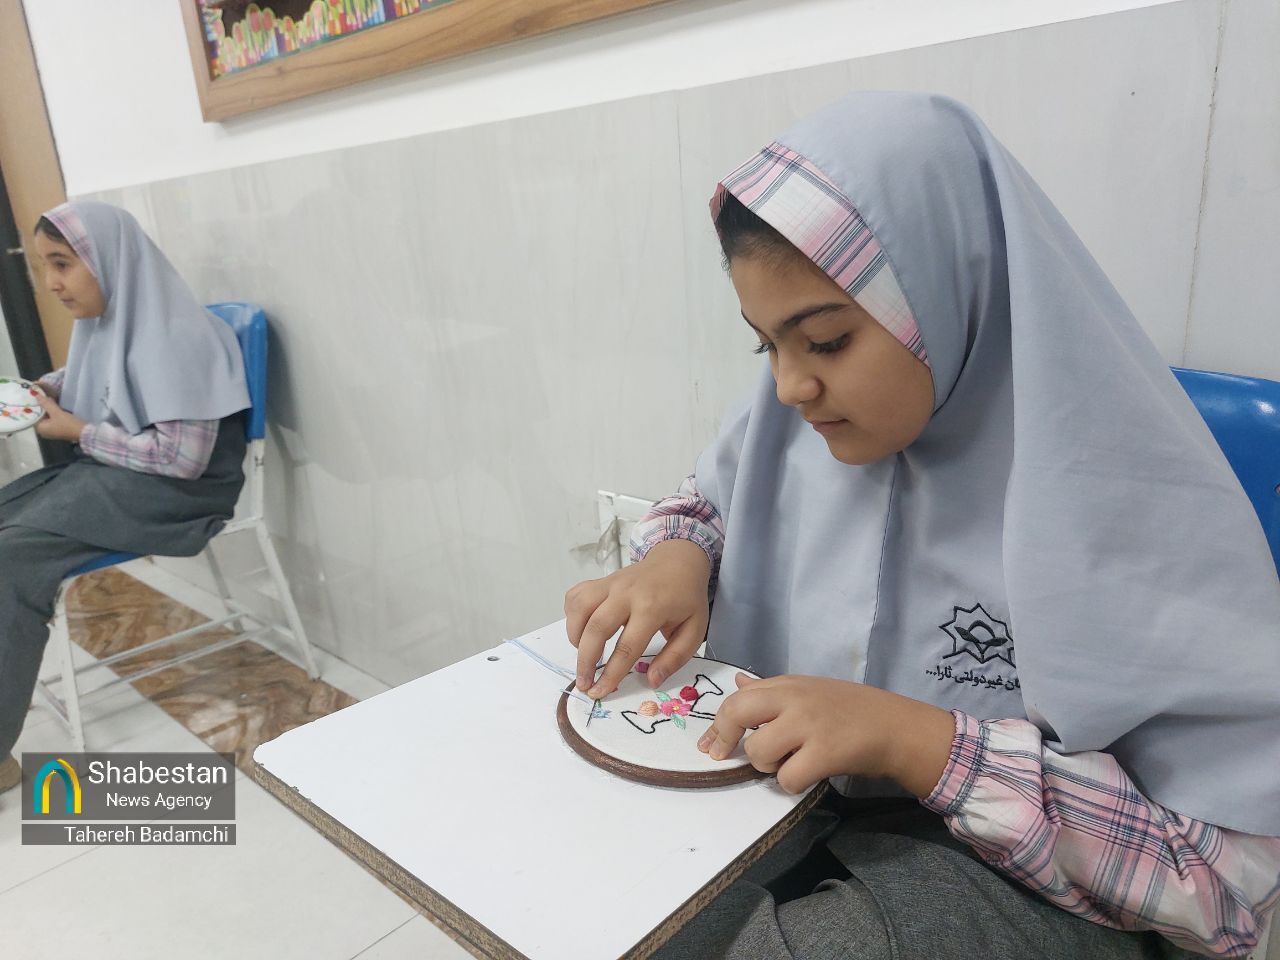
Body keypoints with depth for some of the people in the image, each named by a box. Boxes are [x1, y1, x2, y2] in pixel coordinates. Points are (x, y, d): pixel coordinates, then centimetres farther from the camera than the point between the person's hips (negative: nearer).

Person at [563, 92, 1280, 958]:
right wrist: (677, 558, -13)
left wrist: (917, 741, -30)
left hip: (1014, 879, -4)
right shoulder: (796, 423, -7)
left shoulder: (1129, 502, -22)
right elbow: (709, 503, 12)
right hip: (771, 803, 5)